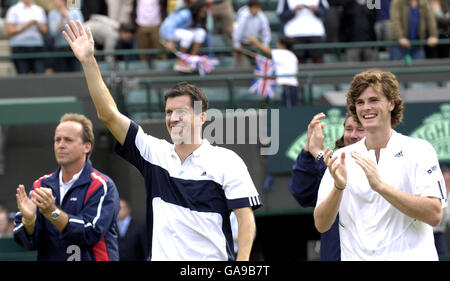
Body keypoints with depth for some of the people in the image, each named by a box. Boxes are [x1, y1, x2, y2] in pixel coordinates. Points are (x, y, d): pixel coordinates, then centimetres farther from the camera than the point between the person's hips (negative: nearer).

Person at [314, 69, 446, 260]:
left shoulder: (419, 150, 5)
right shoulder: (341, 157, 12)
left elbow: (434, 215, -7)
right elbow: (321, 225, 6)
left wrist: (380, 186, -14)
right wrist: (338, 187, -11)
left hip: (410, 256, -3)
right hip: (356, 257, 3)